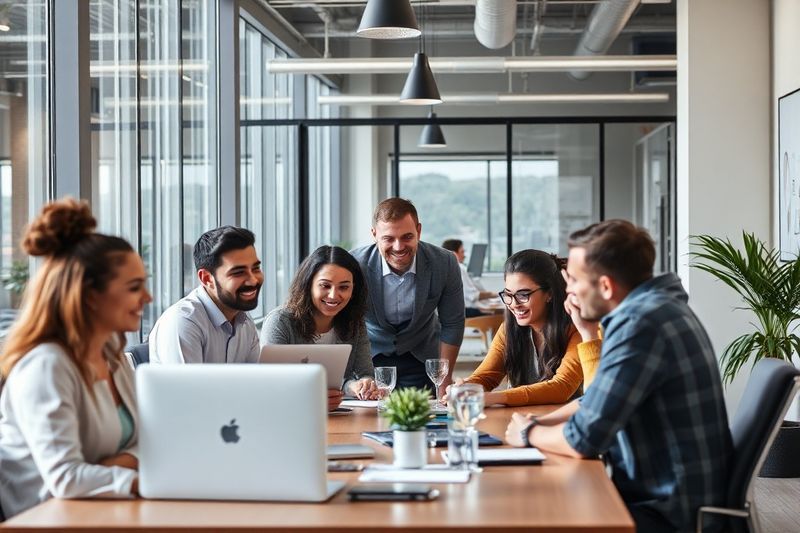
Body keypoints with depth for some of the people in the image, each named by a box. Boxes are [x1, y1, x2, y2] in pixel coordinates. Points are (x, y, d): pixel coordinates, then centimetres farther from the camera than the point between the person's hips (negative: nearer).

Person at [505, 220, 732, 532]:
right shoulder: (652, 306, 9)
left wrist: (528, 433, -2)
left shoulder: (640, 323, -23)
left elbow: (583, 440, -21)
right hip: (666, 494, 9)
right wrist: (538, 423, 6)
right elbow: (597, 402, 20)